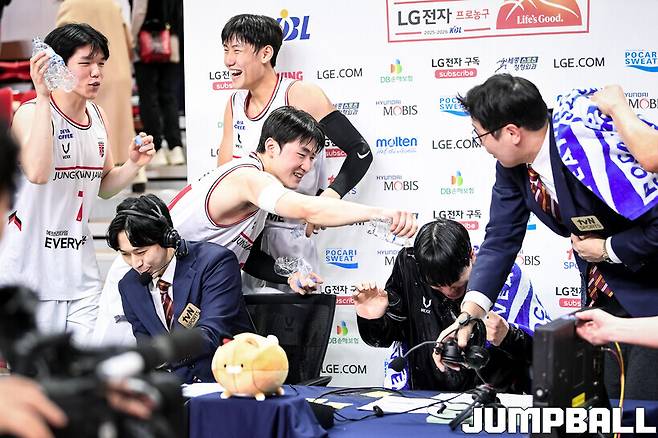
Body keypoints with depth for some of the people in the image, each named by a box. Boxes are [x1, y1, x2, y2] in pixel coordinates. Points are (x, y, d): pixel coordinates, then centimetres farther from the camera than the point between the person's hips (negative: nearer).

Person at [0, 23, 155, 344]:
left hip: (80, 266, 6)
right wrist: (43, 98, -31)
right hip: (30, 265, -6)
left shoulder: (98, 116, 9)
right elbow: (37, 172, -33)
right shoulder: (31, 113, -12)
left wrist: (133, 164, 1)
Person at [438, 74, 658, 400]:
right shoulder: (512, 165, -4)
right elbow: (500, 239, 1)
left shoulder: (591, 149, -29)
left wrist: (608, 249, -17)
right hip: (605, 296, 8)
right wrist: (470, 312, -10)